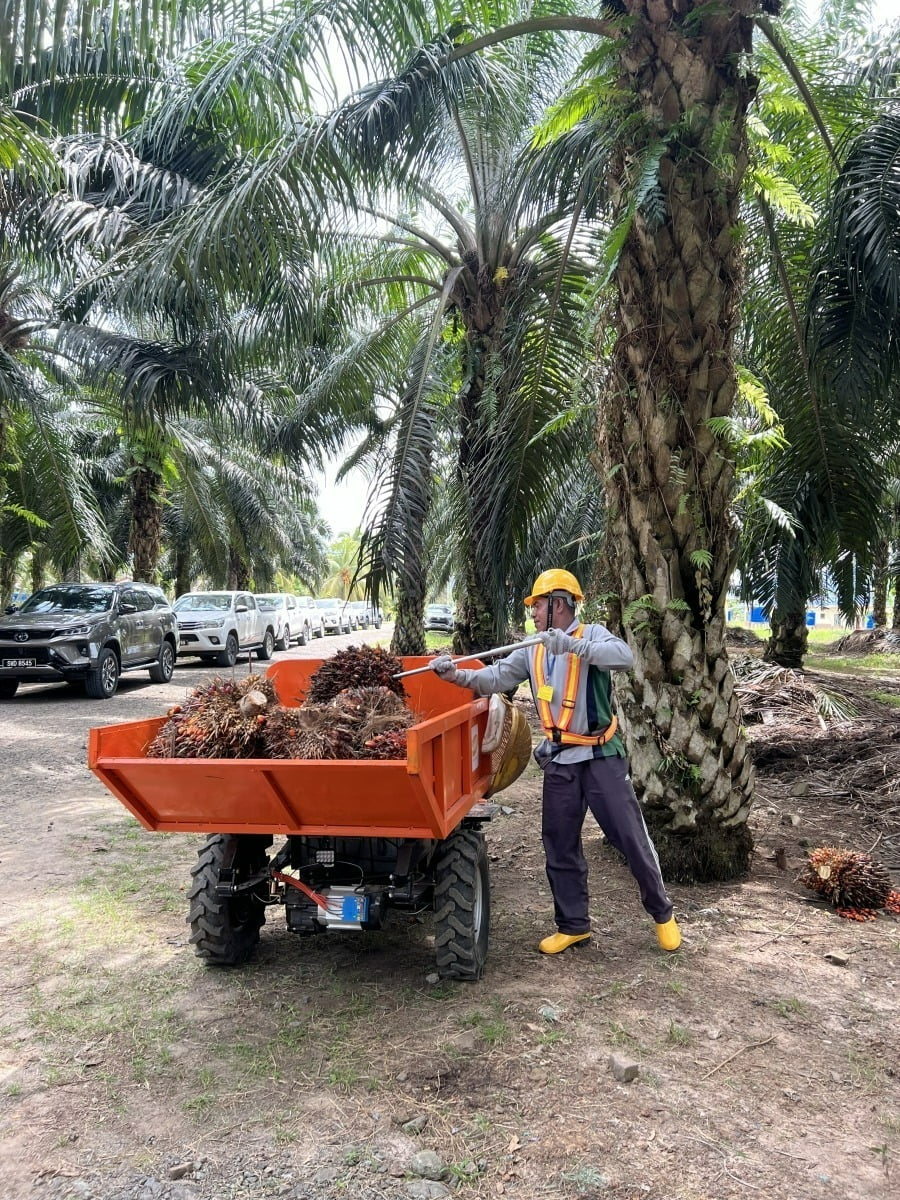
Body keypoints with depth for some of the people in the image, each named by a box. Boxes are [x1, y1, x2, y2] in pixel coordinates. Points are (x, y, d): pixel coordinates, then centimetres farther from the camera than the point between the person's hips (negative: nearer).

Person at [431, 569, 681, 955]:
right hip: (558, 762, 5)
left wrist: (573, 645, -39)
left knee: (631, 837, 3)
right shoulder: (531, 653, 7)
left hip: (601, 757, -5)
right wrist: (457, 675, -18)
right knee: (559, 845, 11)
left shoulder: (591, 635, -9)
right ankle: (573, 924, 25)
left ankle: (662, 913, 24)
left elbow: (624, 657, -28)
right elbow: (495, 678, 0)